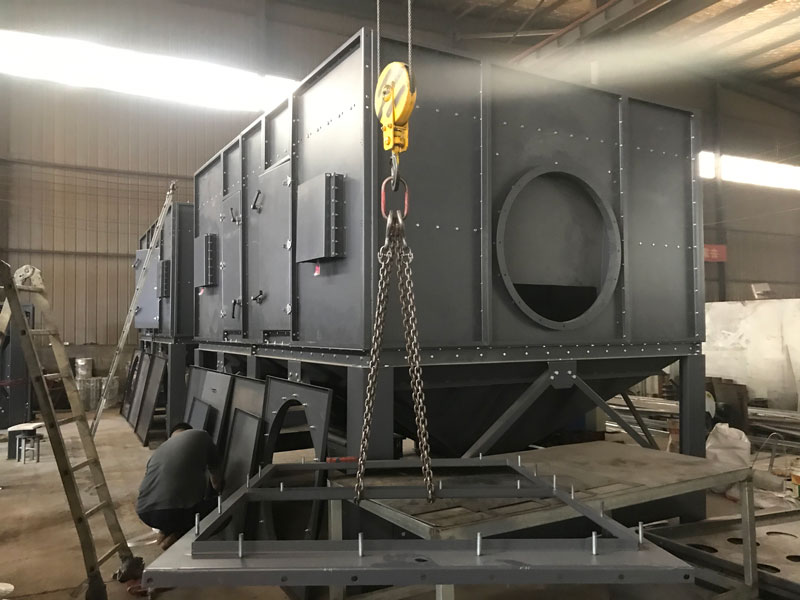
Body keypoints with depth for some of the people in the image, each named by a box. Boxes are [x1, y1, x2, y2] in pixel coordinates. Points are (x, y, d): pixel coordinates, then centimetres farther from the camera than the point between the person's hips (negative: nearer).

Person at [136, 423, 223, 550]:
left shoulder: (160, 449, 28)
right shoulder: (200, 435, 17)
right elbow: (216, 471, 29)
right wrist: (218, 488, 54)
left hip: (144, 512, 7)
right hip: (177, 511, -7)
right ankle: (170, 543, 4)